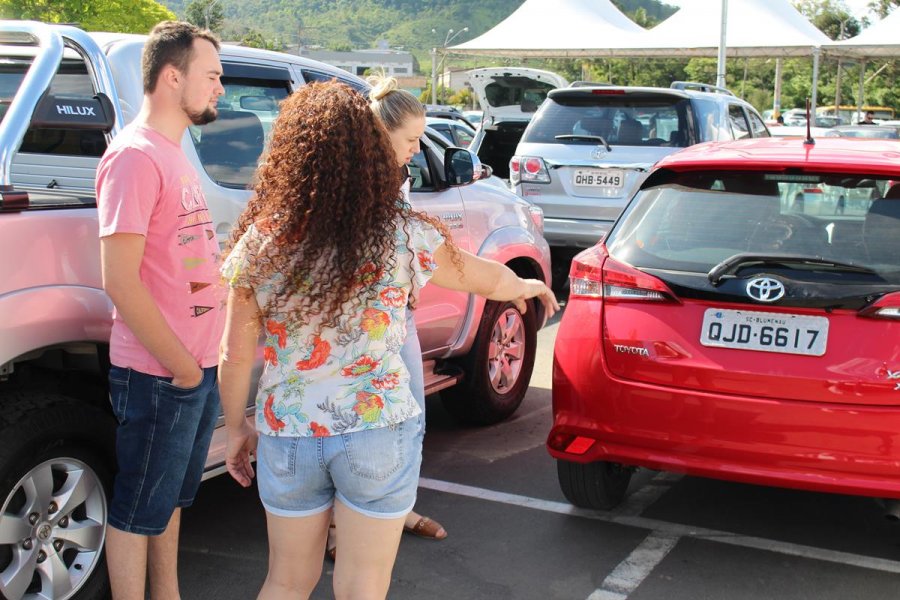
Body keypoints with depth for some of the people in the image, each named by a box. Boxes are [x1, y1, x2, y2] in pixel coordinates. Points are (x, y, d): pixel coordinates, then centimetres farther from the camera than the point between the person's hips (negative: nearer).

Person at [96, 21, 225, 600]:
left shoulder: (175, 152, 12)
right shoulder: (136, 155, -17)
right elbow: (120, 281, -22)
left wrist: (202, 358, 12)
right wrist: (181, 366, -17)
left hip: (198, 366, 9)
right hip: (158, 376, -9)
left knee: (172, 498, 21)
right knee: (139, 511, 7)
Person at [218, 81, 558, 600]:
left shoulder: (260, 244, -9)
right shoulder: (404, 236, -11)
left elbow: (236, 354, -4)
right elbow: (487, 278, 8)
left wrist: (236, 428, 12)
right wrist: (526, 287, 29)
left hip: (287, 436, 2)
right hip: (379, 434, -2)